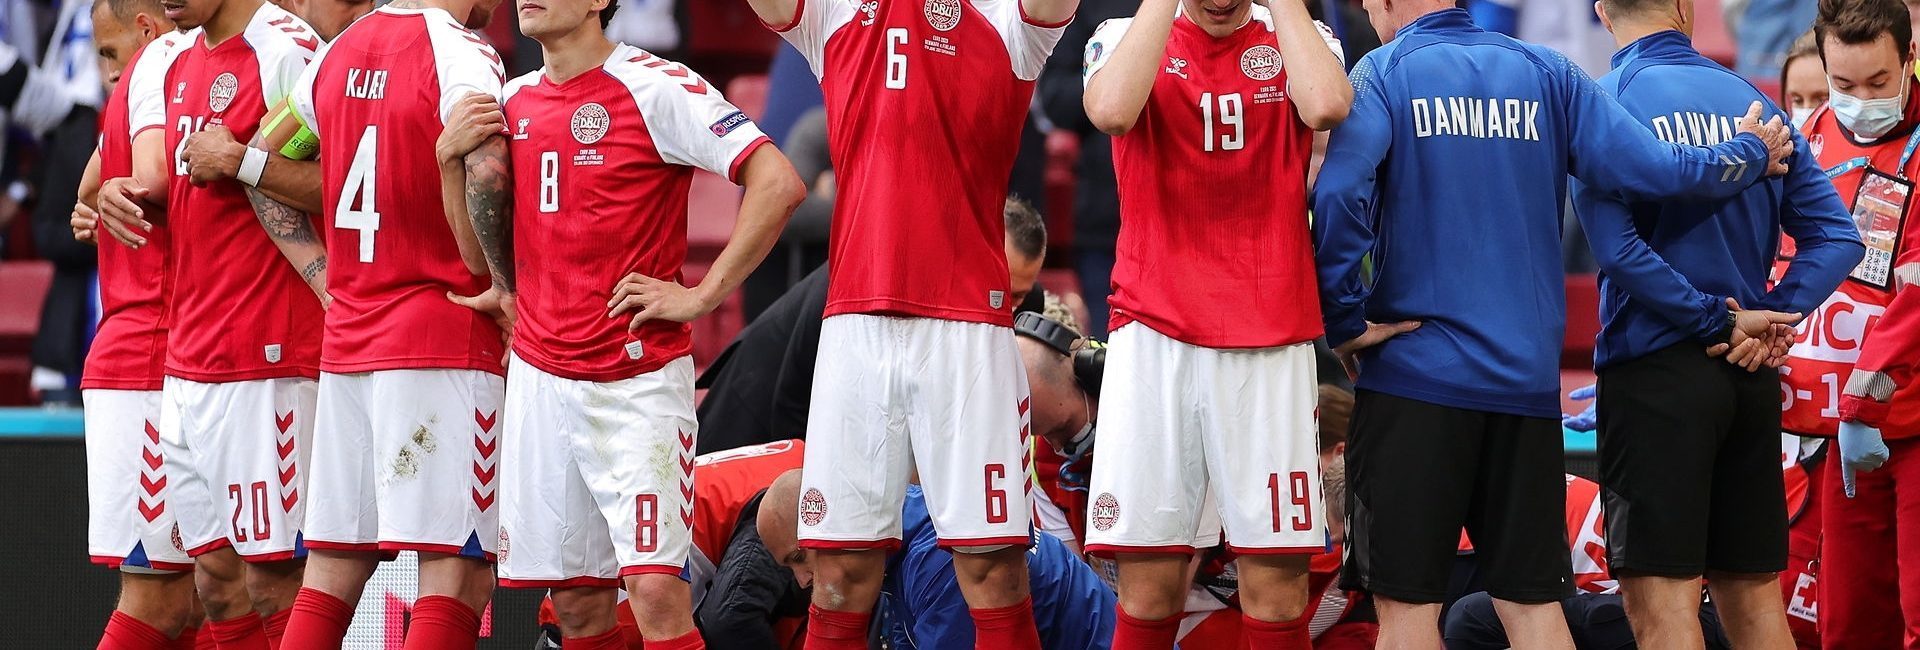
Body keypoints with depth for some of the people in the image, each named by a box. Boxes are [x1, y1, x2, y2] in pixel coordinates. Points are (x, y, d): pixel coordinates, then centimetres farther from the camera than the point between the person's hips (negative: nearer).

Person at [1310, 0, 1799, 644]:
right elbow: (1650, 168, 0)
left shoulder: (1384, 73, -3)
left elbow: (1339, 195, -20)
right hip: (1528, 376, 4)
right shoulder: (1545, 73, 8)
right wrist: (1750, 156, 18)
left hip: (1416, 373, -4)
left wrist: (1344, 323, -10)